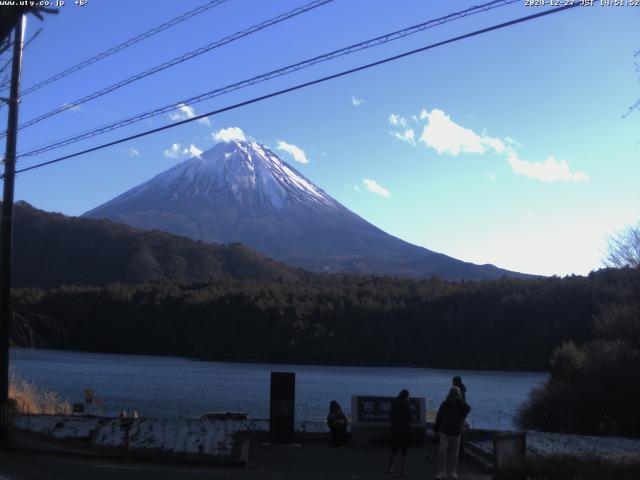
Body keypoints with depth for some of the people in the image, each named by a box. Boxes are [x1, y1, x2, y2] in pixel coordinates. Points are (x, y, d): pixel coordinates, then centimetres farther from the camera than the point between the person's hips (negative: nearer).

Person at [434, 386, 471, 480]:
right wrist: (436, 430, 6)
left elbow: (468, 409, -27)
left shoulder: (460, 405, -4)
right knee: (442, 451, -13)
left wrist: (460, 400, -25)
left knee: (454, 454, 8)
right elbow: (439, 418, 5)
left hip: (456, 433, 1)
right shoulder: (445, 405, -3)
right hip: (445, 433, -1)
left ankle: (452, 472, 21)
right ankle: (441, 472, -9)